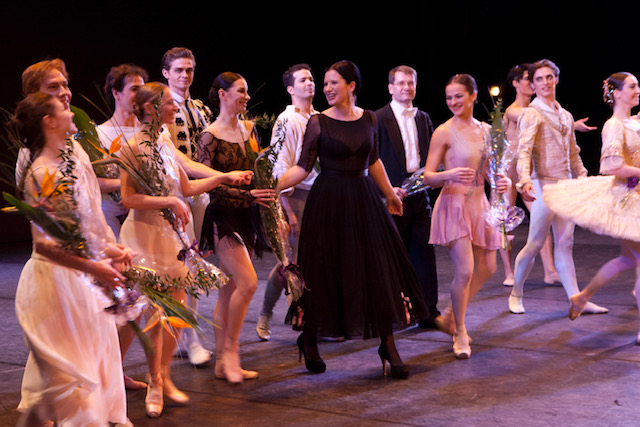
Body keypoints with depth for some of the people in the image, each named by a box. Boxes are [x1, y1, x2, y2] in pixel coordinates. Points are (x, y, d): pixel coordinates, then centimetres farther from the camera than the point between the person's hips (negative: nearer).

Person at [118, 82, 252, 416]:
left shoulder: (165, 142, 11)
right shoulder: (133, 147, -12)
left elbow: (185, 187, 17)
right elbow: (128, 198, -18)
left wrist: (223, 178, 14)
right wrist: (169, 201, -22)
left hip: (173, 232, 7)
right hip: (147, 233, -7)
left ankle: (164, 375, 24)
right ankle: (154, 385, 14)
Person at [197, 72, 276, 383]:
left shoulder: (249, 129, 12)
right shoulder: (210, 136, -9)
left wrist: (267, 199, 10)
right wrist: (247, 195, -19)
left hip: (248, 217, 6)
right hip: (223, 217, -6)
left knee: (230, 290, 8)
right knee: (247, 282, -18)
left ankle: (223, 363, 12)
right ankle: (230, 350, -2)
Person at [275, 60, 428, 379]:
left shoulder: (368, 119, 6)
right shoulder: (318, 122, -5)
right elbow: (303, 167, -8)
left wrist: (390, 195, 27)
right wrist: (274, 186, -23)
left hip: (363, 199, 3)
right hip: (328, 201, -3)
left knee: (379, 270, 1)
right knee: (325, 272, 2)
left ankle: (388, 346, 9)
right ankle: (309, 340, 22)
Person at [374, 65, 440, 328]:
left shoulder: (423, 118, 14)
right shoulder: (378, 119, -4)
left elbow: (431, 155, 18)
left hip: (419, 195, 5)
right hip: (392, 196, -5)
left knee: (424, 253, 4)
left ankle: (428, 312, 9)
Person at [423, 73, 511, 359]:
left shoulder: (485, 130, 9)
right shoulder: (444, 132, -7)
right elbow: (427, 177, -9)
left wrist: (503, 181, -7)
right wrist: (449, 175, -30)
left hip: (479, 205, 7)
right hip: (454, 204, -7)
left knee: (486, 268, 11)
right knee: (465, 271, -13)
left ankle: (450, 317, 29)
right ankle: (460, 333, 5)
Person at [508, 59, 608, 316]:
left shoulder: (566, 116, 16)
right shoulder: (532, 114, -7)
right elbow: (524, 150, -20)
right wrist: (525, 180, -35)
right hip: (544, 185, -7)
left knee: (565, 244, 7)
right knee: (535, 244, -2)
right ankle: (516, 295, 13)